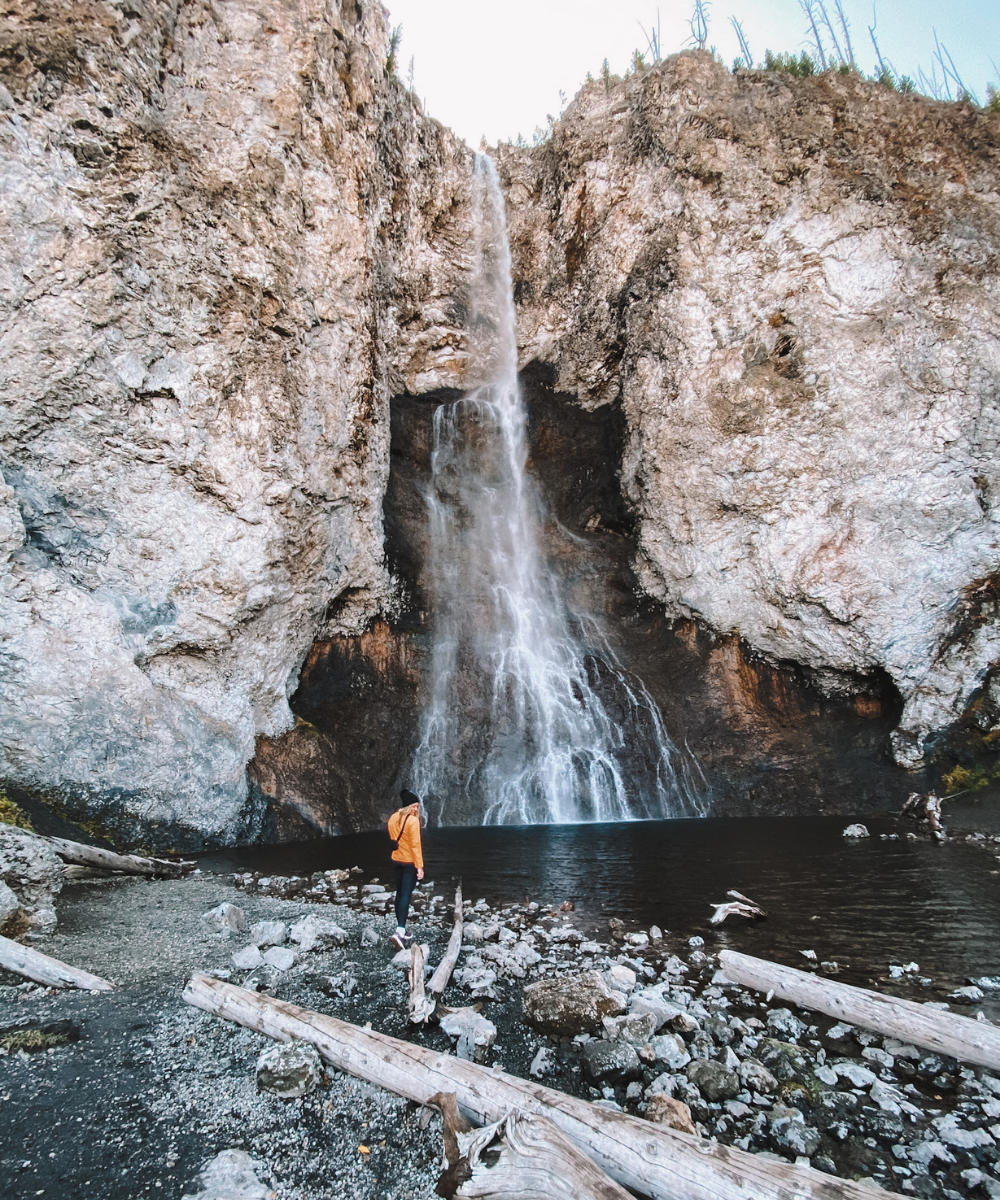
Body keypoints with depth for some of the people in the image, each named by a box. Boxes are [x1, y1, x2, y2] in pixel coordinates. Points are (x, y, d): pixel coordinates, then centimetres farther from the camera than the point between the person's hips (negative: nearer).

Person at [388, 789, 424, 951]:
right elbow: (415, 845, -18)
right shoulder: (412, 820, -18)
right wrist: (419, 866, -15)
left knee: (399, 894, 14)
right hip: (410, 862, -7)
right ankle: (400, 932, -15)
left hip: (396, 860, 7)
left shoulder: (393, 818, 3)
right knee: (406, 895, -7)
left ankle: (401, 929, 22)